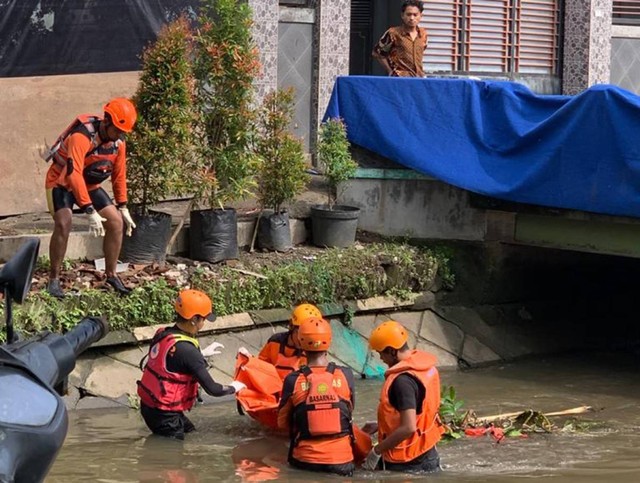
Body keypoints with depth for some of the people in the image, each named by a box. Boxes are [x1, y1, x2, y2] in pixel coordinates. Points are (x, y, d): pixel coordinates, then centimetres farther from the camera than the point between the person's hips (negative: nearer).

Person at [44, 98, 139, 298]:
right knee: (63, 225, -26)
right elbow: (74, 175, -40)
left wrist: (122, 207, 6)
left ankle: (111, 274, 9)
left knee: (116, 222, -4)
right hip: (62, 182, -7)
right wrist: (90, 212, -43)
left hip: (89, 185, 7)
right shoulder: (82, 136, -34)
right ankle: (54, 279, -14)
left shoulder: (118, 142, -11)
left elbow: (119, 175, 4)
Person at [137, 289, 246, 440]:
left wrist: (202, 354, 25)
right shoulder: (187, 350, -25)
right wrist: (233, 388, 0)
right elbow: (213, 389, -19)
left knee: (191, 434, 21)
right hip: (163, 415, -9)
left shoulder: (163, 334, -1)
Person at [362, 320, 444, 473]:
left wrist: (377, 451, -20)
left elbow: (408, 428, -29)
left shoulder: (402, 381, -25)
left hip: (406, 464, -9)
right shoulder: (427, 367, 4)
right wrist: (380, 426, 18)